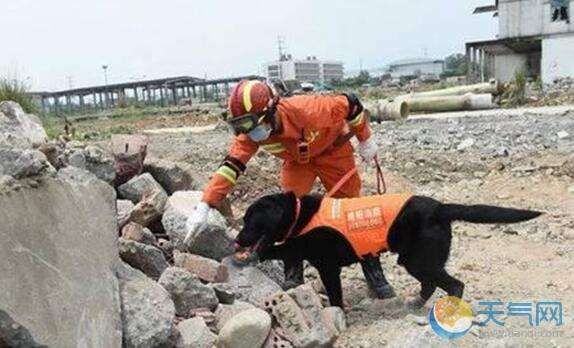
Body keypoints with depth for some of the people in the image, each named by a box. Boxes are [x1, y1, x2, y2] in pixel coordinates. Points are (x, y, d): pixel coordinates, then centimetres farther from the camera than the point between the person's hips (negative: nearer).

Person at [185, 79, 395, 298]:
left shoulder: (306, 110, -41)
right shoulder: (250, 134, -27)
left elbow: (349, 104, -27)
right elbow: (231, 165, -28)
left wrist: (365, 140, -13)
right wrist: (205, 205, -38)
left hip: (332, 150, -3)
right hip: (296, 160, 3)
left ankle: (375, 276, 12)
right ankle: (293, 277, 0)